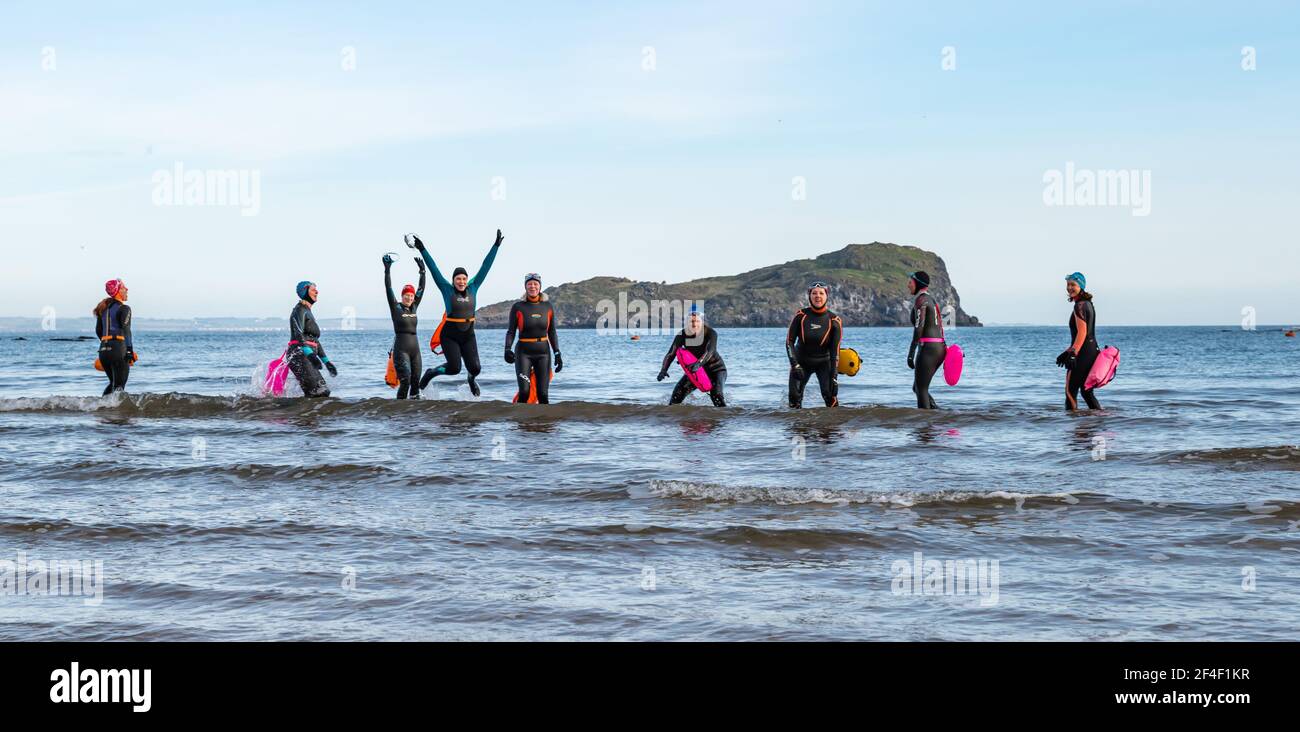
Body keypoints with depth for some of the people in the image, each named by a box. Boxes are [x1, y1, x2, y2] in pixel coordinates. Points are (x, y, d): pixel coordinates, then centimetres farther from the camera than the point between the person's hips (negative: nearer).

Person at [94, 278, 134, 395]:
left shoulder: (103, 308, 17)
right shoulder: (124, 308, -5)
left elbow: (98, 331, 21)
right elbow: (126, 330, -14)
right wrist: (130, 351, -18)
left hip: (103, 349, 7)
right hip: (118, 348, -7)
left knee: (113, 382, 20)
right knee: (119, 385, -6)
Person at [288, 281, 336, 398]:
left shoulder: (308, 312, 25)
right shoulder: (300, 310, -5)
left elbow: (315, 340, 30)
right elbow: (298, 334, -21)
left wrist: (327, 362, 27)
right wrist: (310, 354, -35)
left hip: (307, 357, 10)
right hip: (299, 354, -10)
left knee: (323, 392, 1)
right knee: (318, 392, -21)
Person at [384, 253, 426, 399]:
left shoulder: (414, 307, 12)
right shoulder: (396, 307, -1)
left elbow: (421, 289, 17)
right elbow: (388, 289, -8)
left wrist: (422, 271, 15)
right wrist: (387, 270, -13)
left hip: (415, 348, 6)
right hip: (401, 349, -6)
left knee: (415, 381, 5)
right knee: (405, 380, -16)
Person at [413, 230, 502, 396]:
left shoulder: (473, 288, 3)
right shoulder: (447, 290, -4)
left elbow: (485, 267, 4)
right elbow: (434, 269, -10)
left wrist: (496, 246, 3)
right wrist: (422, 250, -15)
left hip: (468, 336, 3)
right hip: (450, 336, -3)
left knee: (474, 368, -7)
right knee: (454, 368, -16)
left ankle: (472, 379, 31)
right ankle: (431, 373, 15)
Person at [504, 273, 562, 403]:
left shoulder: (547, 307, 4)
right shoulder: (518, 307, -3)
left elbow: (552, 333, 9)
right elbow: (511, 331, -2)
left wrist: (557, 354, 4)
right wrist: (507, 349, -19)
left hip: (543, 353, 2)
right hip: (524, 353, -2)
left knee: (543, 394, -1)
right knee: (524, 392, -15)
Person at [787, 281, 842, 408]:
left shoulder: (834, 320, -12)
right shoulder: (801, 315, -11)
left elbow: (835, 351, -11)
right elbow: (789, 341, -6)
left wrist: (834, 377, -17)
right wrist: (795, 365, -17)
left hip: (823, 363, -1)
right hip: (802, 362, 1)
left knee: (829, 395, -20)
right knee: (795, 396, -10)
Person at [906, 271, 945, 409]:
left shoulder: (921, 300, -8)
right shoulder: (932, 300, 21)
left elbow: (919, 327, -18)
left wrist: (911, 353, -21)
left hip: (927, 347, -9)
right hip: (940, 347, 9)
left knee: (921, 390, -4)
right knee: (917, 388, 15)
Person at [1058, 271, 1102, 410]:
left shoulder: (1080, 305, -12)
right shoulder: (1088, 303, 18)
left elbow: (1082, 333, -20)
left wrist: (1072, 354, -26)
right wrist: (1067, 352, 26)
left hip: (1083, 354, -10)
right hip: (1093, 351, 10)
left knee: (1070, 391, -6)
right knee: (1087, 392, 16)